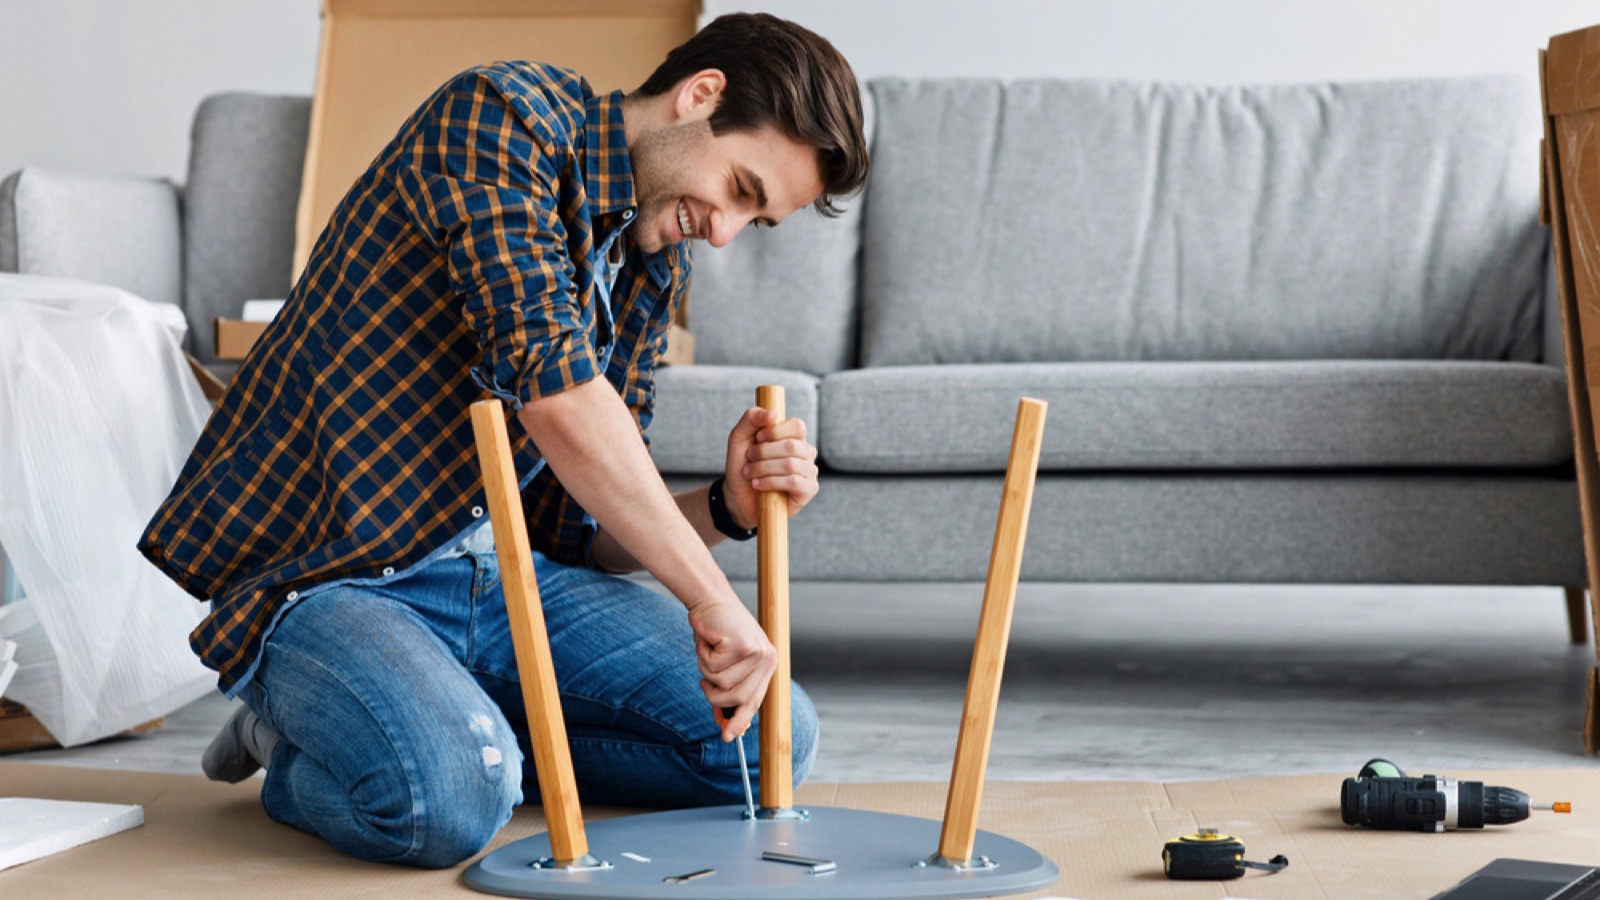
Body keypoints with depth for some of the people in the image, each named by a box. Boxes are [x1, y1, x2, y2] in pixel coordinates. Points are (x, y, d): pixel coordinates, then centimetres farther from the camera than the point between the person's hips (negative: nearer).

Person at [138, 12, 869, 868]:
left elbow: (583, 529, 13)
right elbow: (548, 381, -28)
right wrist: (707, 596, -27)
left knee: (772, 739, -4)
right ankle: (305, 754, -1)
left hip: (501, 571, 8)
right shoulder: (501, 114, -14)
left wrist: (726, 508, -7)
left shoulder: (650, 273, 13)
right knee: (450, 800, -35)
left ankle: (448, 730, 4)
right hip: (323, 574, -8)